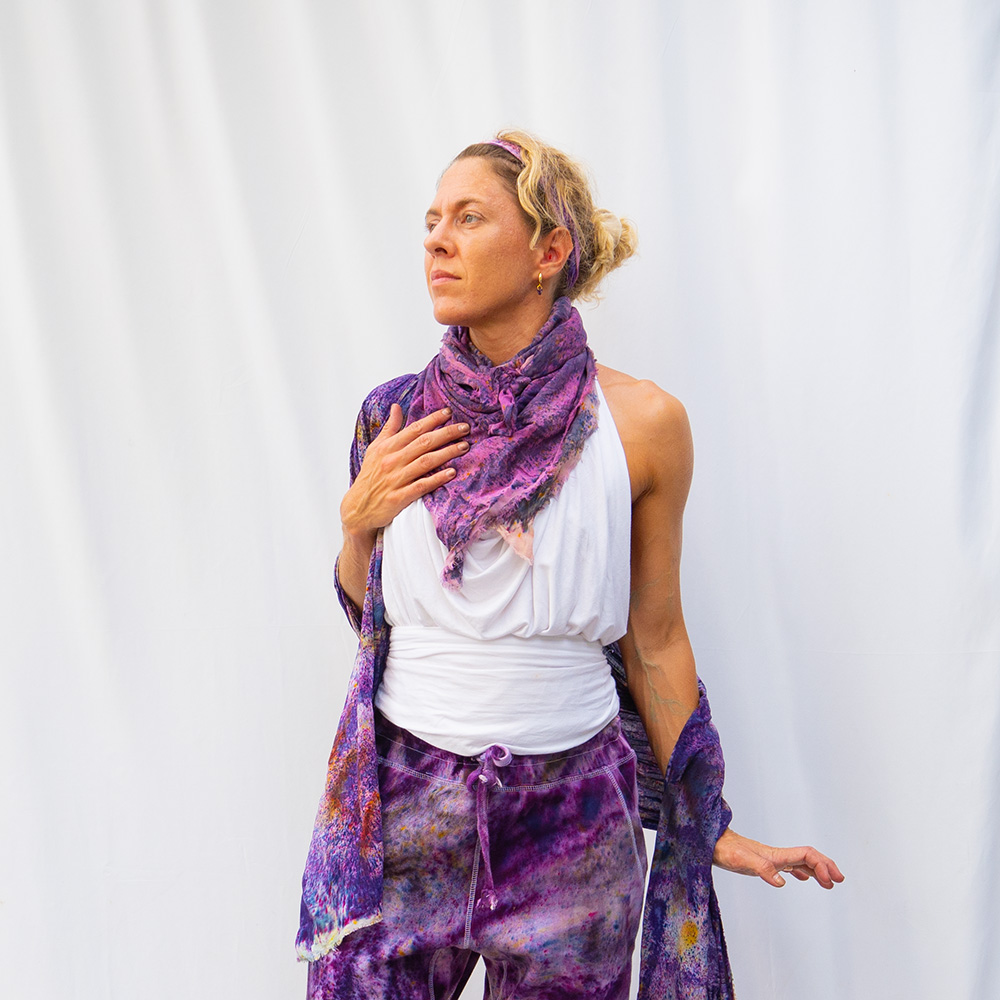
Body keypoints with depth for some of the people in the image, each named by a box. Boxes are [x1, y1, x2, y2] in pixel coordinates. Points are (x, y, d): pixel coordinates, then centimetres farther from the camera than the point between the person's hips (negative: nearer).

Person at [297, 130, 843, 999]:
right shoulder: (397, 416, -1)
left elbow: (653, 641, 1)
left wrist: (711, 828, 6)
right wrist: (358, 521, -9)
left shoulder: (642, 422, -7)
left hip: (569, 824, -1)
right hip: (401, 807, 2)